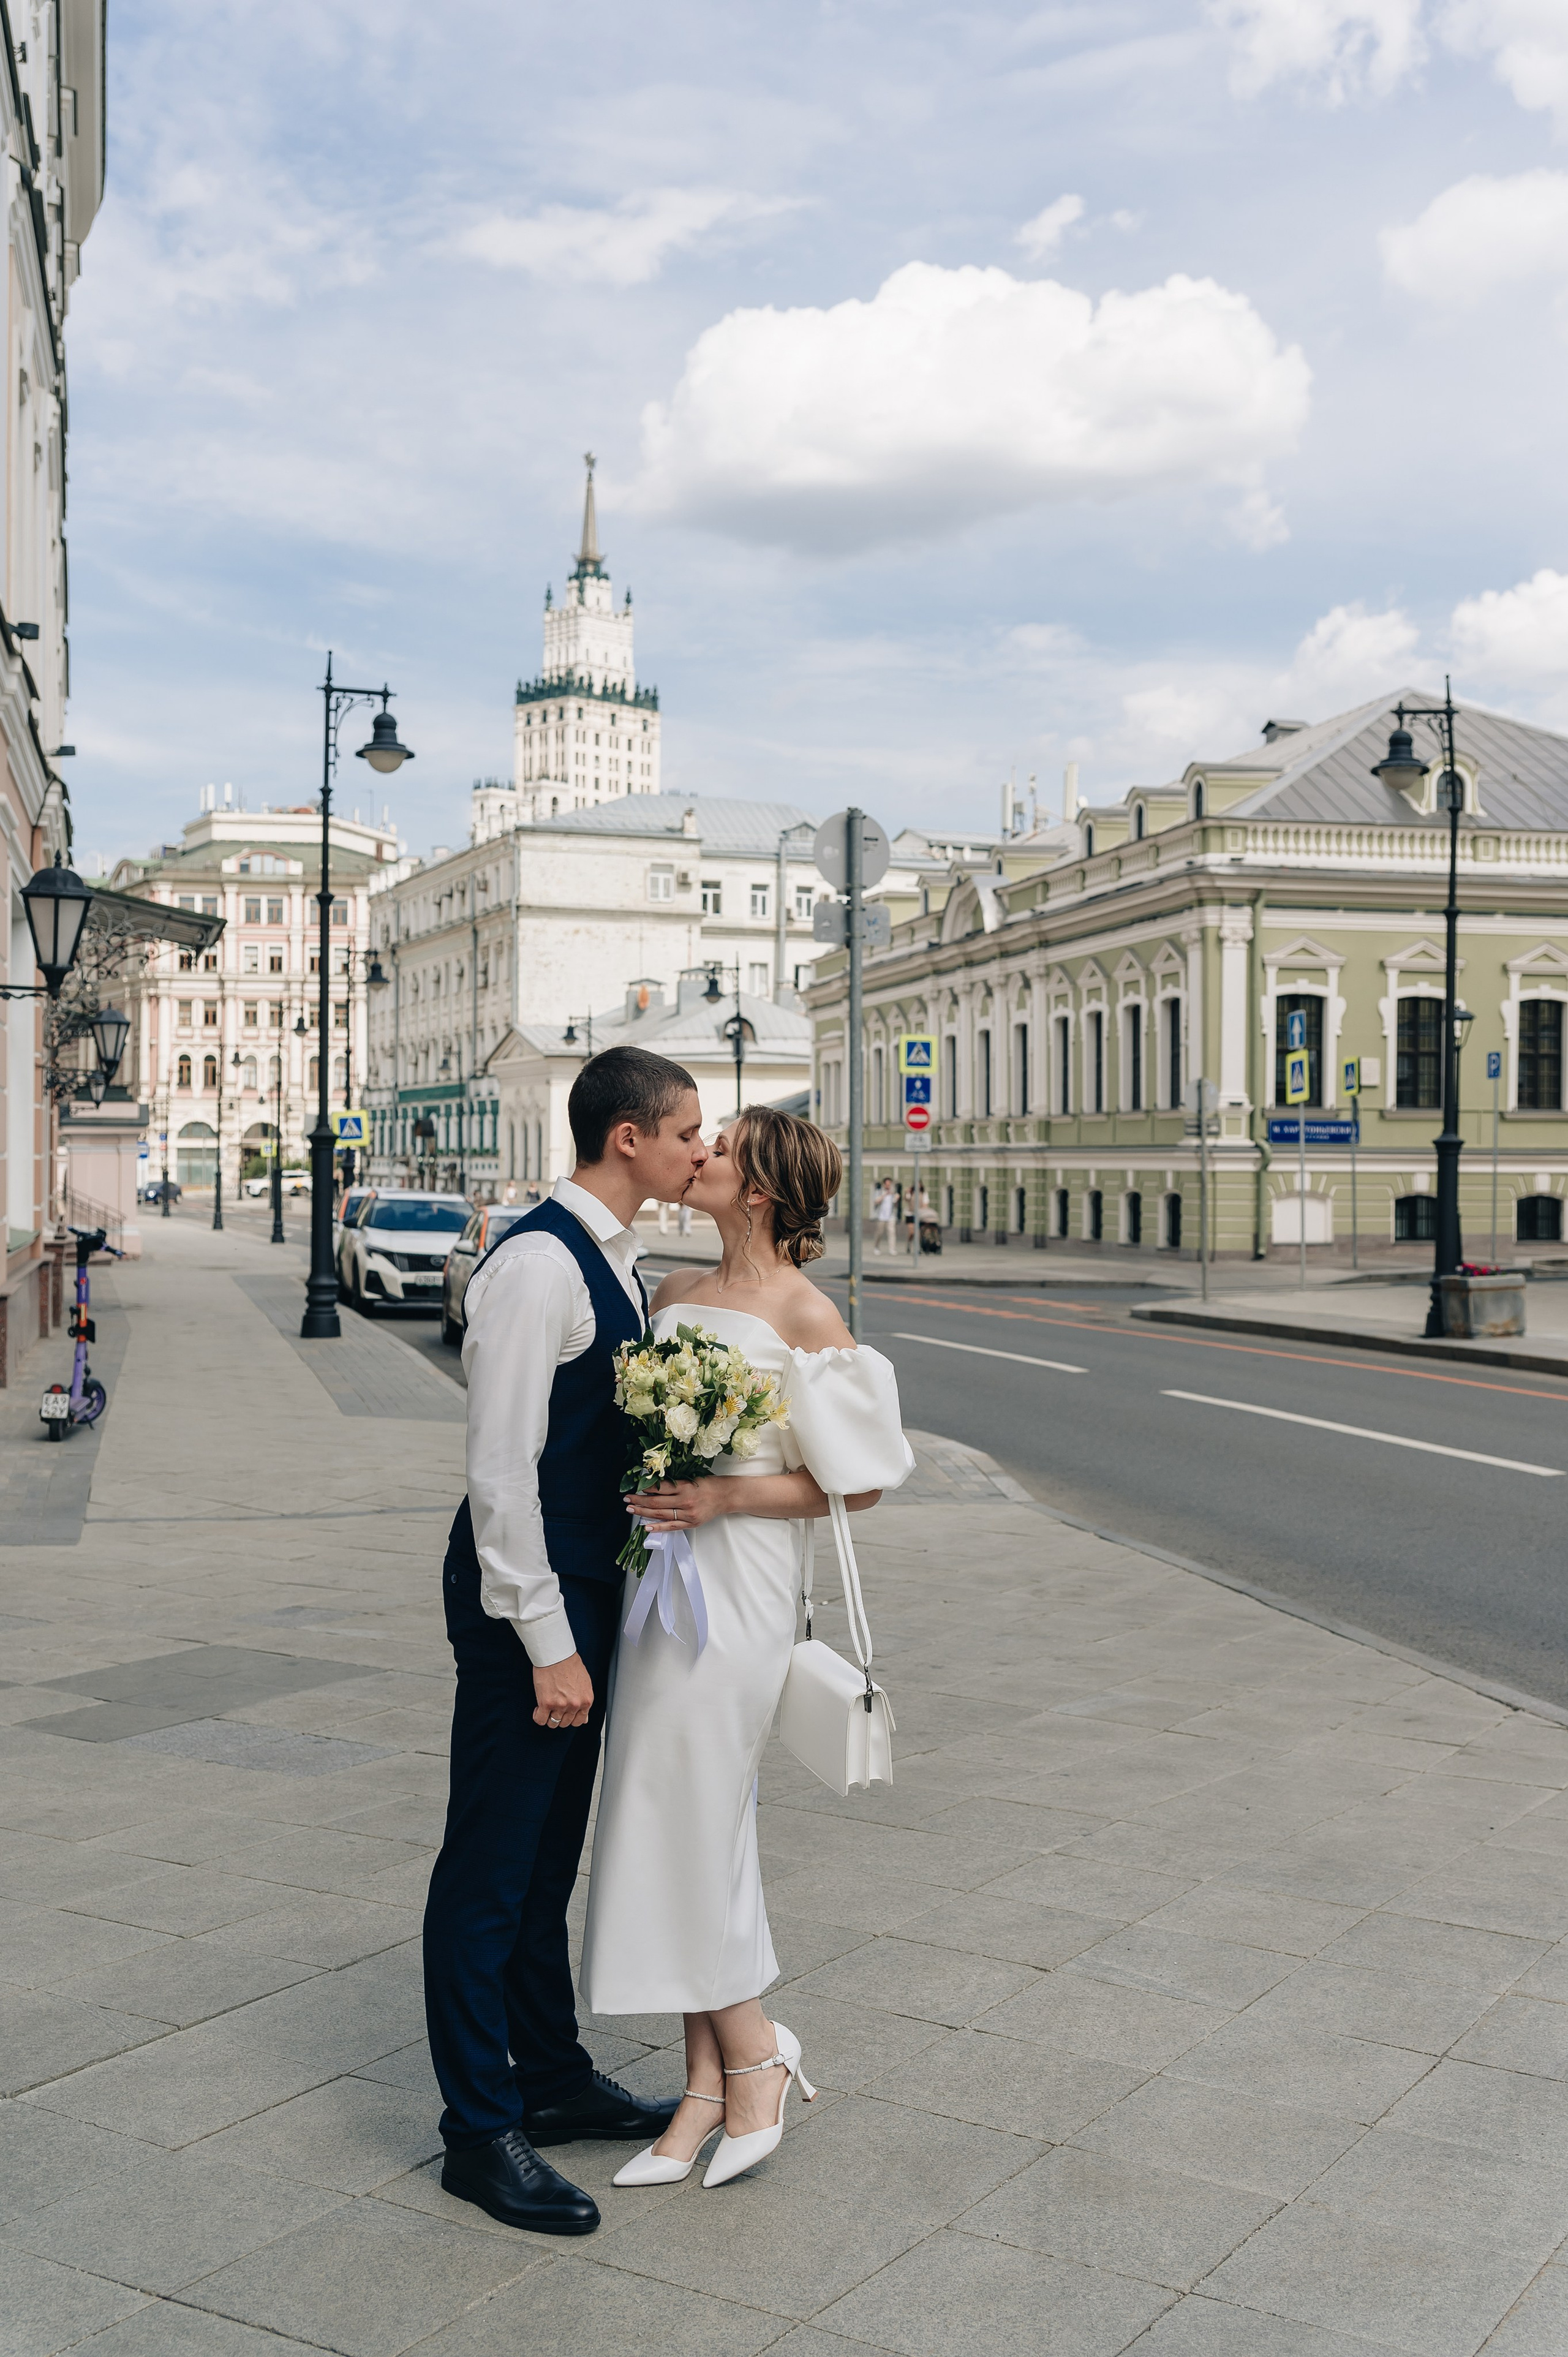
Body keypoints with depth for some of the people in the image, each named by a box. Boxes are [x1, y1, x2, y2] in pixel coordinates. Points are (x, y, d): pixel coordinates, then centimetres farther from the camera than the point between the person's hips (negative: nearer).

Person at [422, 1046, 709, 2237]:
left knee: (551, 1855, 21)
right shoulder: (538, 1262, -19)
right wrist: (548, 1641, -20)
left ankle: (553, 2076, 35)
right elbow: (501, 1467, -21)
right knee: (492, 1865, 2)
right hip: (528, 1597, -10)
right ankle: (480, 2131, 14)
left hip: (590, 1584, 10)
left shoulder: (617, 1262, 11)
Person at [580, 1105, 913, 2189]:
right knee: (686, 1828, 10)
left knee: (691, 1826, -2)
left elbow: (860, 1481, -9)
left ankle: (753, 2061, 20)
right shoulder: (676, 1293, 12)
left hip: (735, 1589, -7)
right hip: (659, 1579, 7)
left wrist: (722, 1498, -16)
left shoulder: (805, 1316, -9)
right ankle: (710, 2084, 20)